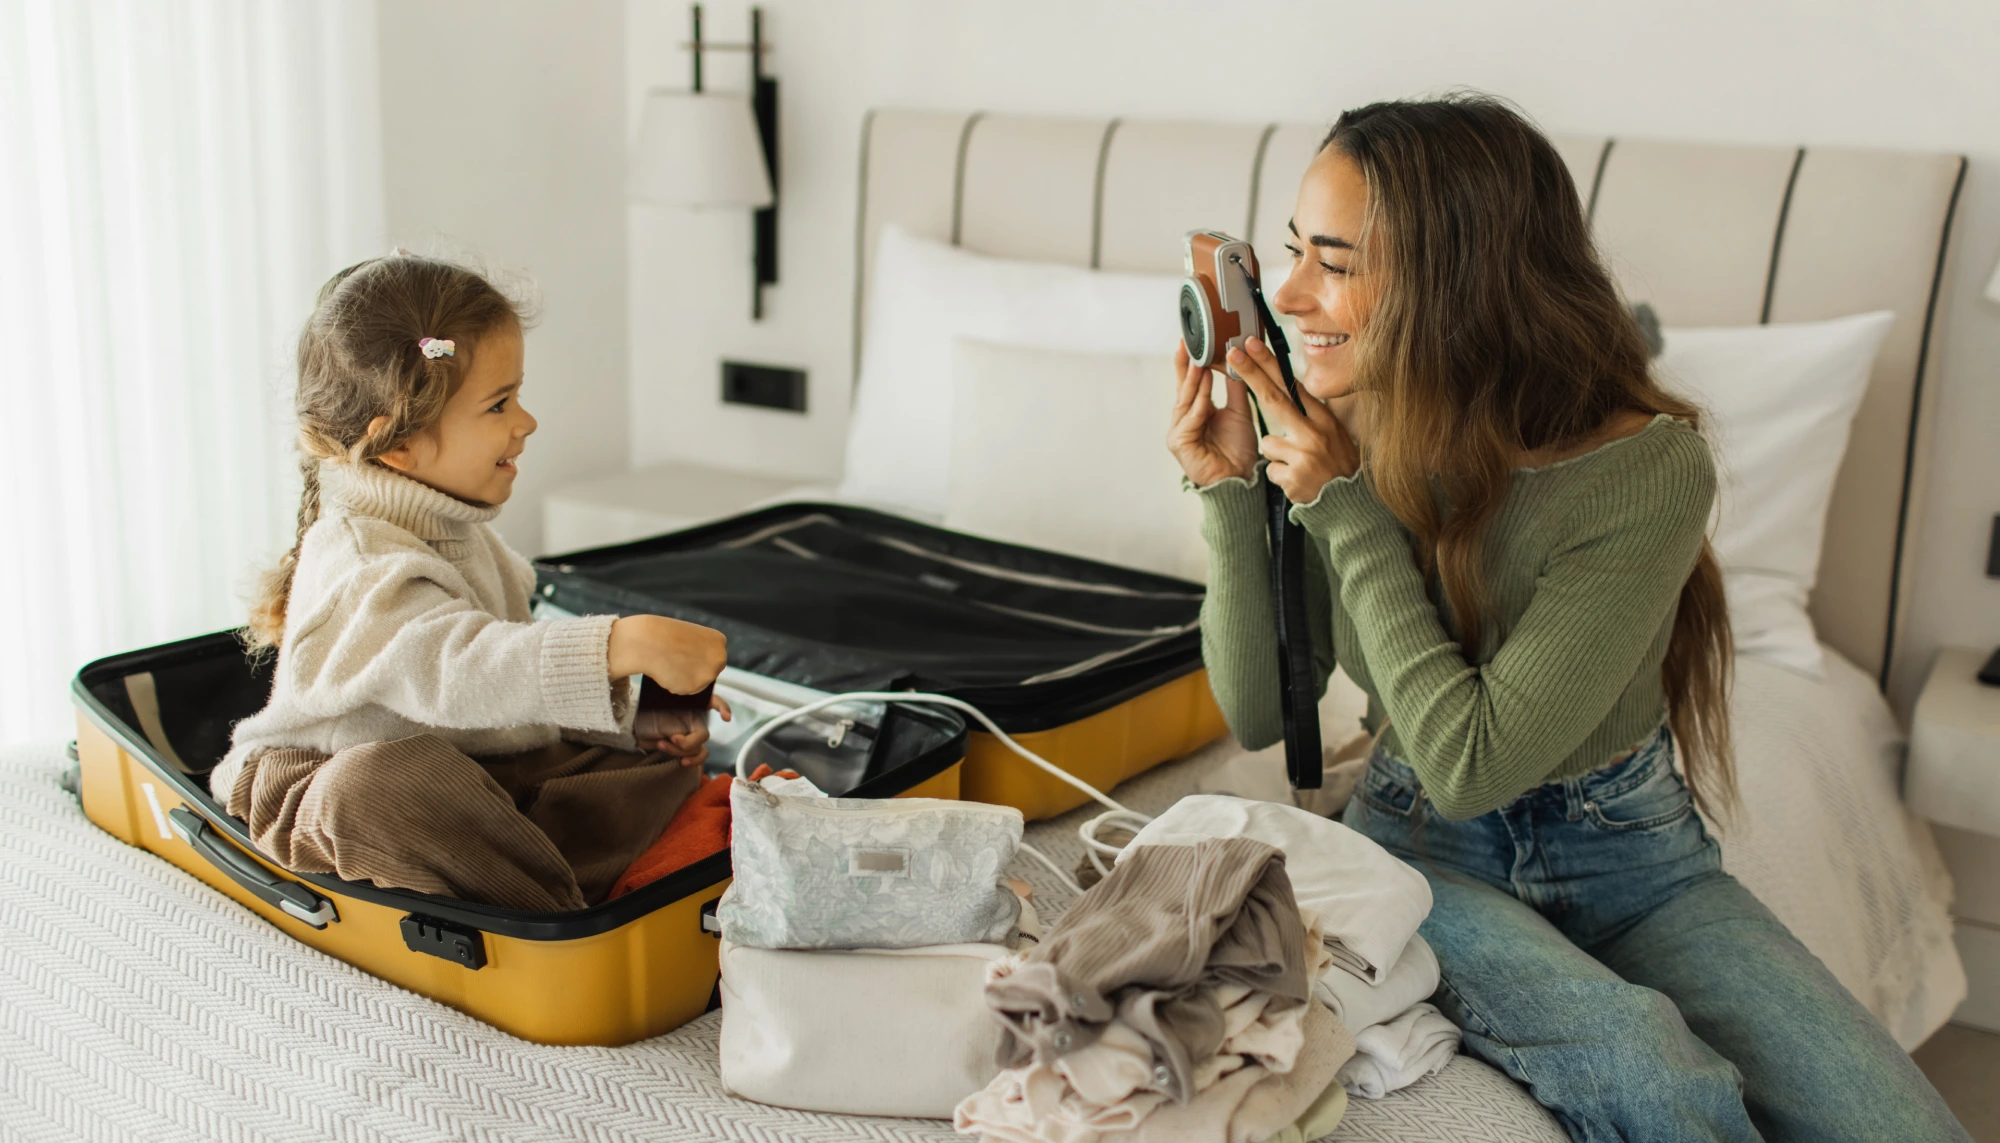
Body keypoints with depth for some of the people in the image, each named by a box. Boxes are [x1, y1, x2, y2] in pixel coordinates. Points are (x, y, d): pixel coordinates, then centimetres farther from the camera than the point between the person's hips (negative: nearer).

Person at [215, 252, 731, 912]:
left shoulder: (454, 531, 8)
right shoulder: (363, 567, -25)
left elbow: (516, 661, 13)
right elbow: (457, 668, -43)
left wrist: (634, 717, -2)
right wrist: (623, 647, -52)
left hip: (469, 770, 9)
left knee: (666, 756, -3)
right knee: (379, 785, -44)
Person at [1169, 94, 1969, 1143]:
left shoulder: (1648, 468, -23)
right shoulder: (1345, 440, -10)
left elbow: (1471, 761, -25)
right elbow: (1257, 713, -3)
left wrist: (1347, 508, -24)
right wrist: (1232, 496, -16)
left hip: (1628, 853, -1)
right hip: (1426, 847, 1)